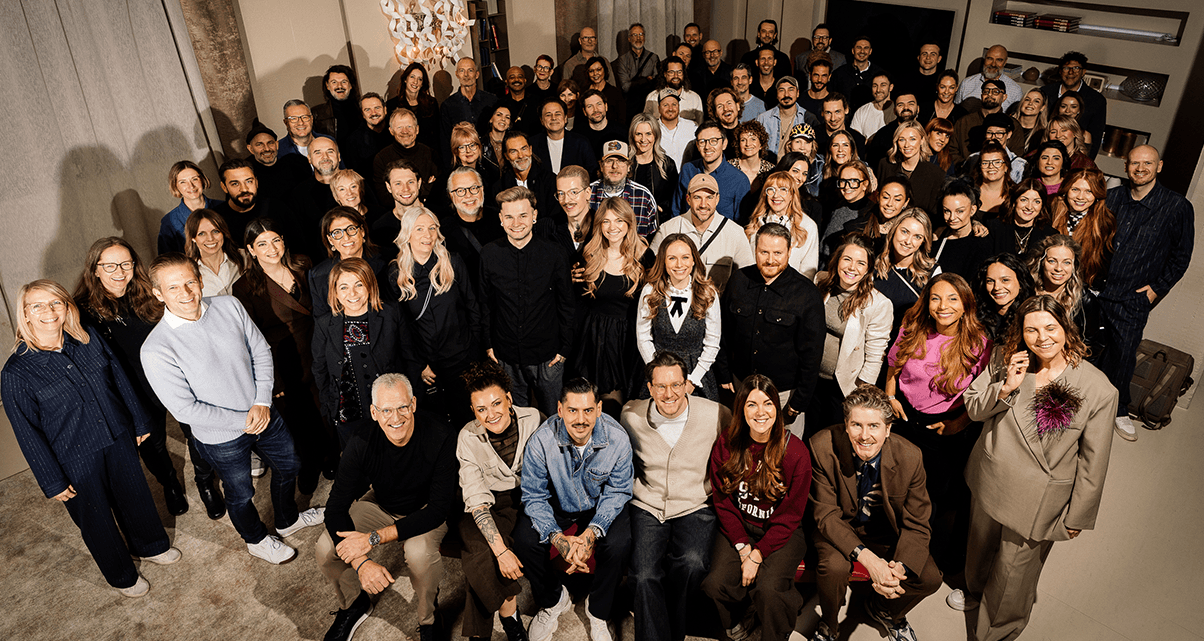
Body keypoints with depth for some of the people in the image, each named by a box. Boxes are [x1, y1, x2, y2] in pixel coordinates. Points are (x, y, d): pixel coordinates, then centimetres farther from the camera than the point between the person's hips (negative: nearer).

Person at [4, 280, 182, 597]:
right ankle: (122, 575, 41)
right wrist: (53, 482, -9)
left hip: (119, 440, 4)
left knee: (135, 495, 23)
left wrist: (140, 422, 10)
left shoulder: (89, 338, -8)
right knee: (97, 521, 16)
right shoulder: (16, 373, -18)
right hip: (76, 461, -3)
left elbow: (121, 379, 4)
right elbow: (28, 433, -12)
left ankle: (150, 546, 52)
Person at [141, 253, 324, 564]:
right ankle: (257, 539, 52)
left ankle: (288, 520, 56)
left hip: (265, 414, 4)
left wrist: (262, 403, -13)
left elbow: (261, 352, -3)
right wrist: (243, 421, -18)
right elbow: (186, 409, -21)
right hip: (221, 438, -4)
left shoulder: (229, 307, -13)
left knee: (288, 465, 26)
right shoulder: (156, 350, -25)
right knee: (241, 494, 20)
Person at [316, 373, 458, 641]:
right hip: (380, 505, 3)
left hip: (425, 511, -3)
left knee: (419, 553, -34)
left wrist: (375, 538, -34)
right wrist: (361, 562, -36)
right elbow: (336, 507, -20)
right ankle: (354, 604, 16)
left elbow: (440, 508, -28)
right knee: (326, 548, -17)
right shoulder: (361, 444, -22)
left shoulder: (441, 439, -31)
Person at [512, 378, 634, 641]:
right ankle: (553, 600, 8)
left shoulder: (617, 439, -24)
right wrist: (557, 536, -31)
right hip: (557, 504, 1)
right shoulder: (541, 440, -26)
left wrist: (592, 531, -28)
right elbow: (534, 496, -15)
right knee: (524, 539, -24)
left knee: (618, 545, -28)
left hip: (600, 506, 0)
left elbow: (617, 492, -12)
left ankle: (598, 612, 3)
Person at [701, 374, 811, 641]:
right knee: (716, 583, -21)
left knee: (768, 589, -27)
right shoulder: (726, 444, -5)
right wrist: (743, 548, -11)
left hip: (782, 532, -2)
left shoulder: (796, 452, -12)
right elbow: (723, 502, -1)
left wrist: (757, 554, -15)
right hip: (738, 528, 2)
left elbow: (789, 516, -8)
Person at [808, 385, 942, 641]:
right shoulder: (823, 447, -27)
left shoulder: (910, 456, -21)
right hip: (840, 526, -2)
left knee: (930, 579, -15)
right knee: (834, 566, -31)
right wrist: (867, 557, -35)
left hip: (887, 531, 3)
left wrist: (900, 567, -32)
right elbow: (826, 514, -20)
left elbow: (916, 524, -12)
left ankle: (882, 609, 20)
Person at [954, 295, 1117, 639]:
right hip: (990, 481, 4)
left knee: (1014, 569, 11)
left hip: (1037, 500, -4)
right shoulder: (1005, 359, -9)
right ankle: (976, 589, 59)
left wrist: (1078, 516, -4)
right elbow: (973, 408, -2)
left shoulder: (1098, 390, -19)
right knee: (981, 543, 28)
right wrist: (1005, 388, -22)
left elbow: (1093, 460, -11)